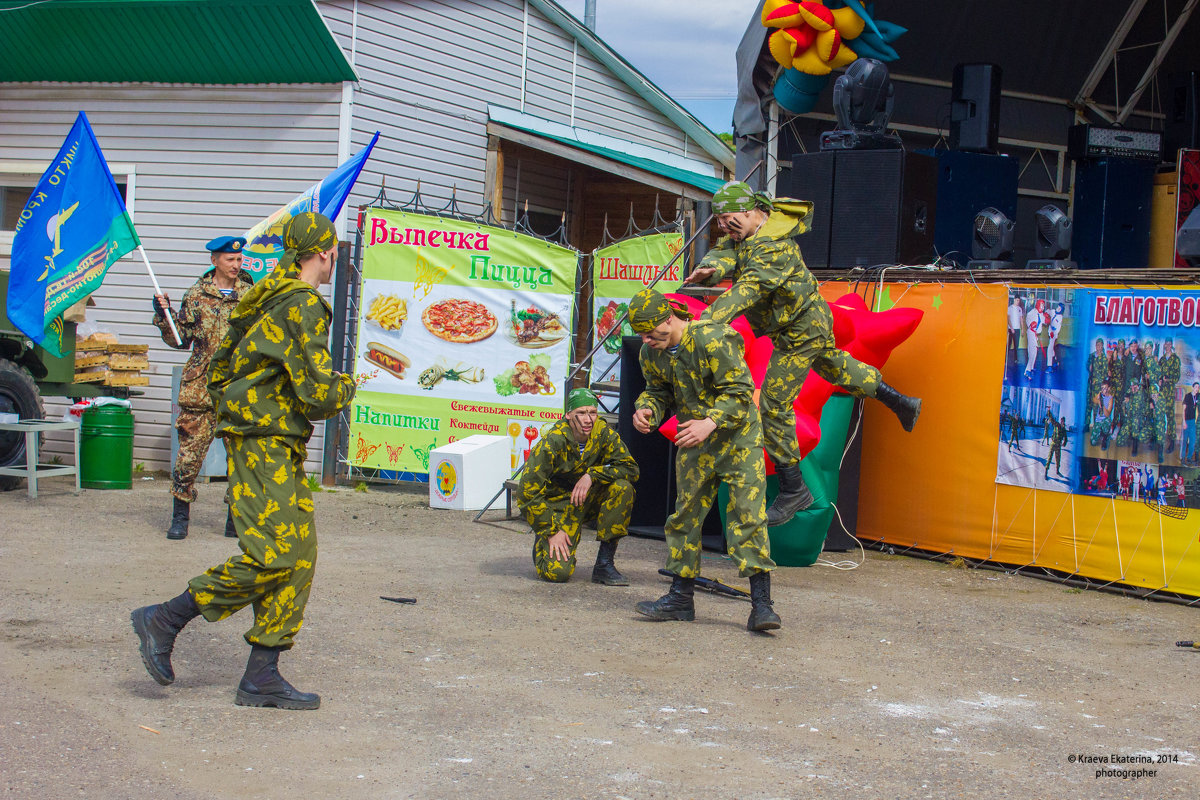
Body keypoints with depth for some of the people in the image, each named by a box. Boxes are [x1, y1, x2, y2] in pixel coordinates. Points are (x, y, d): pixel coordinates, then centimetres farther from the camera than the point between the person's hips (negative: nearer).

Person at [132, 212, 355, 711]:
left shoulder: (267, 299, 18)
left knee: (299, 557, 5)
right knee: (273, 555, -14)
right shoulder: (303, 305, -12)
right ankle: (164, 621, -5)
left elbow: (218, 372, 24)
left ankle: (261, 676, 5)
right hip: (265, 446, -10)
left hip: (281, 451, 10)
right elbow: (319, 394, -16)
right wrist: (346, 387, 3)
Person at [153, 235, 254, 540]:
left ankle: (237, 519, 12)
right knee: (191, 449, -2)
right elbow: (180, 340, 8)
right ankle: (180, 516, 8)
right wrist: (164, 316, -5)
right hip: (201, 387, -1)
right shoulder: (196, 296, 6)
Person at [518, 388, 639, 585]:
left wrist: (592, 474, -26)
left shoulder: (603, 432, -11)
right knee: (558, 571, -23)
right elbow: (528, 492, -19)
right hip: (556, 504, -4)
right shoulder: (553, 441, -22)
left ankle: (604, 564, -15)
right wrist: (552, 531, -20)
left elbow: (630, 468, -13)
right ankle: (543, 541, 16)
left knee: (622, 487, -26)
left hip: (589, 499, 4)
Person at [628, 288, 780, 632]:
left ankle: (761, 604, -12)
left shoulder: (712, 340, -23)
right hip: (695, 442, 7)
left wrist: (711, 422, -34)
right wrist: (645, 409, -10)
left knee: (748, 514, -12)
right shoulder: (651, 353, -2)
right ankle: (681, 598, 19)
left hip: (738, 436, -6)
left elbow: (740, 390, -22)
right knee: (686, 514, 8)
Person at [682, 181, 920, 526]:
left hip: (800, 332, -10)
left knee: (774, 405, -9)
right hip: (812, 320, 10)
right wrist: (710, 268, -43)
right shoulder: (744, 232, -3)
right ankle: (901, 403, 49)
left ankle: (793, 490, -1)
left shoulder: (773, 247, -31)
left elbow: (748, 290, -44)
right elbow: (725, 253, -17)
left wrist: (707, 322, -56)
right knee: (833, 365, 31)